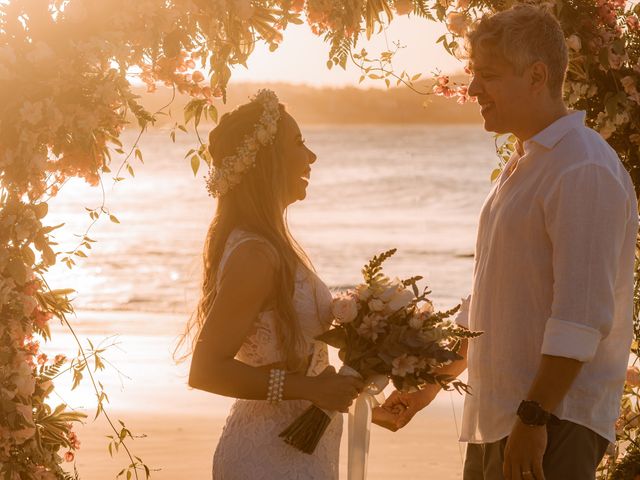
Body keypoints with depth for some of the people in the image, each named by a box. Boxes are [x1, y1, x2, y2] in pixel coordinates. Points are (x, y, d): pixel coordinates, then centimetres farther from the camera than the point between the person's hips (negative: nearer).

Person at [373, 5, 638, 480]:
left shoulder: (585, 171, -15)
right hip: (494, 421, 9)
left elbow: (582, 316, -21)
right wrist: (431, 382, 25)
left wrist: (535, 418, -23)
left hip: (554, 425, -9)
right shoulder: (522, 167, 17)